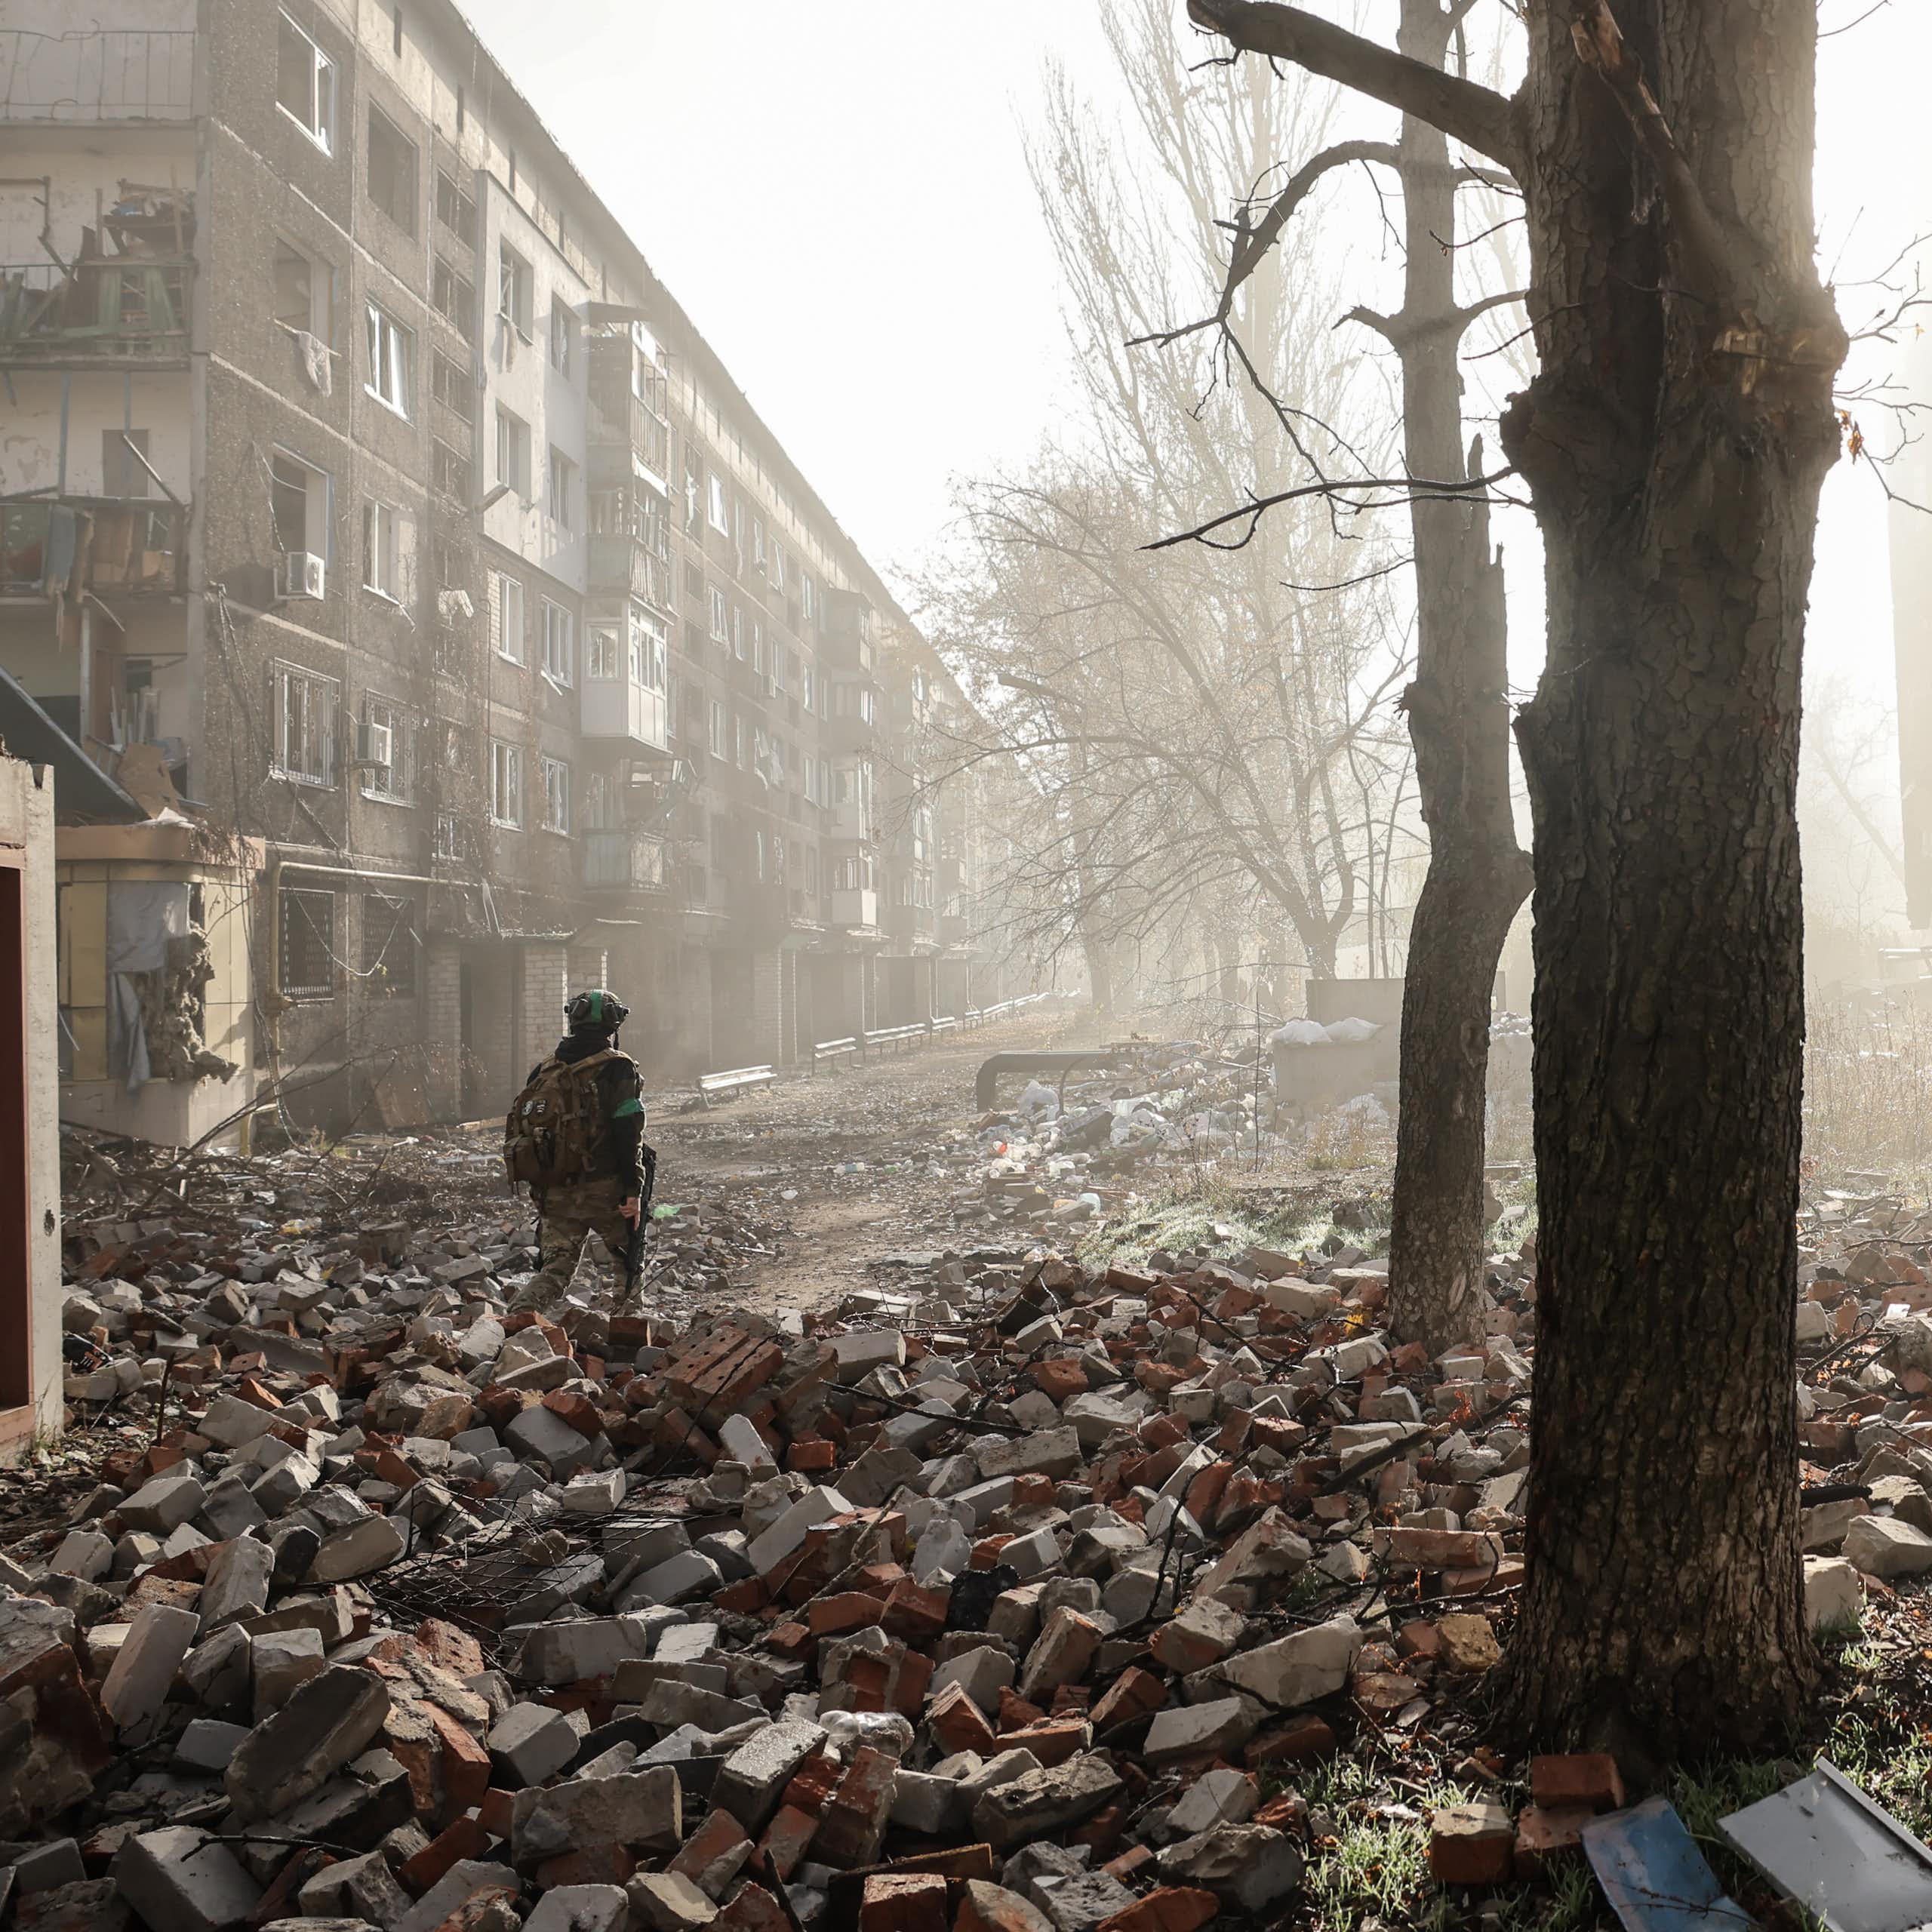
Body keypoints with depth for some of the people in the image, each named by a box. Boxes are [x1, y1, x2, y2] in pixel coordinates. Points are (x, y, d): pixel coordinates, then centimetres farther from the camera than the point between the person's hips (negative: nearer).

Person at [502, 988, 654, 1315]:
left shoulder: (543, 1070, 11)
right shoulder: (617, 1069, -6)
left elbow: (518, 1126, 14)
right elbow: (628, 1134, -14)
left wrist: (539, 1184, 22)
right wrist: (633, 1190, -14)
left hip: (554, 1193, 4)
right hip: (603, 1189, -4)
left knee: (555, 1269, 6)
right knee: (630, 1261, 17)